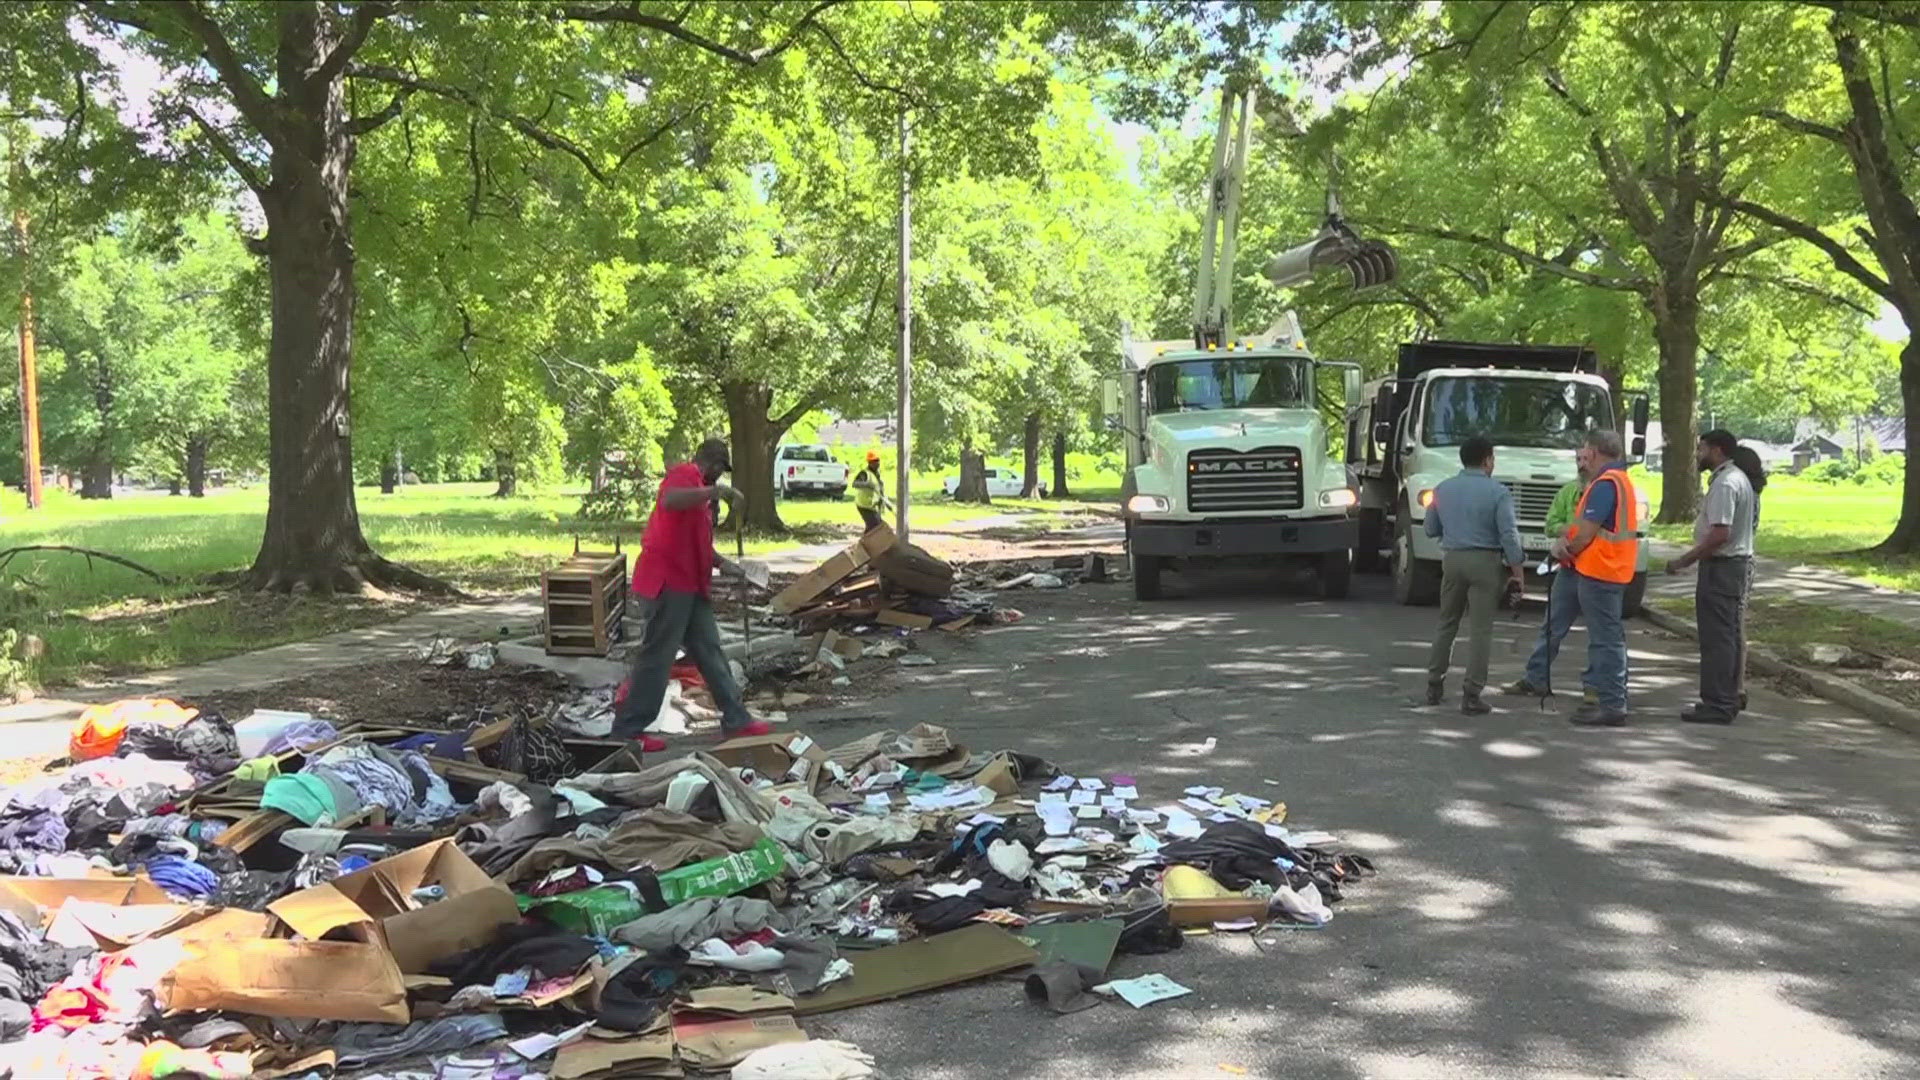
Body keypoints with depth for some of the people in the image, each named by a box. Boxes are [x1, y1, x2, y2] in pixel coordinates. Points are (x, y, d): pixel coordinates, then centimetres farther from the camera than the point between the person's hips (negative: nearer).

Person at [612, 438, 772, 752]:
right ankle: (627, 731, 3)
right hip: (667, 582, -11)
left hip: (689, 585, 11)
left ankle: (735, 720, 18)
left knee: (710, 652, 12)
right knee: (656, 658, -4)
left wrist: (724, 564, 20)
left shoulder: (700, 486, 23)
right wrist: (717, 490, -33)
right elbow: (669, 500, -34)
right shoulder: (685, 474, -9)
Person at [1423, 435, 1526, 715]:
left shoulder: (1443, 489, 5)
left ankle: (1434, 686, 20)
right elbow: (1509, 535, -14)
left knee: (1447, 625, 17)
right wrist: (1517, 570, -6)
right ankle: (1471, 695, -2)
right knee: (1480, 630, -1)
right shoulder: (1498, 492, -10)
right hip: (1484, 561, -4)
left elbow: (1431, 529, 13)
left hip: (1452, 558, 5)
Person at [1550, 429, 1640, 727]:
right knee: (1609, 637, 15)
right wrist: (1566, 541, 0)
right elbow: (1586, 525, 16)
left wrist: (1566, 549, -1)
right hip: (1612, 571, 10)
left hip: (1598, 571, -10)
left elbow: (1587, 533, -19)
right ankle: (1612, 698, 23)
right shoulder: (1619, 480, 17)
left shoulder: (1605, 484, -17)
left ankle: (1611, 705, -5)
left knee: (1605, 639, -7)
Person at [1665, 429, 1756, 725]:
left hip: (1720, 567, -11)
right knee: (1730, 636, 15)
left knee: (1717, 638, -7)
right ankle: (1728, 699, 22)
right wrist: (1694, 557, 18)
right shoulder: (1739, 479, 16)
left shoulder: (1725, 484, -18)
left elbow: (1720, 534, -25)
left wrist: (1684, 561, -19)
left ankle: (1717, 705, -5)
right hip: (1737, 561, 11)